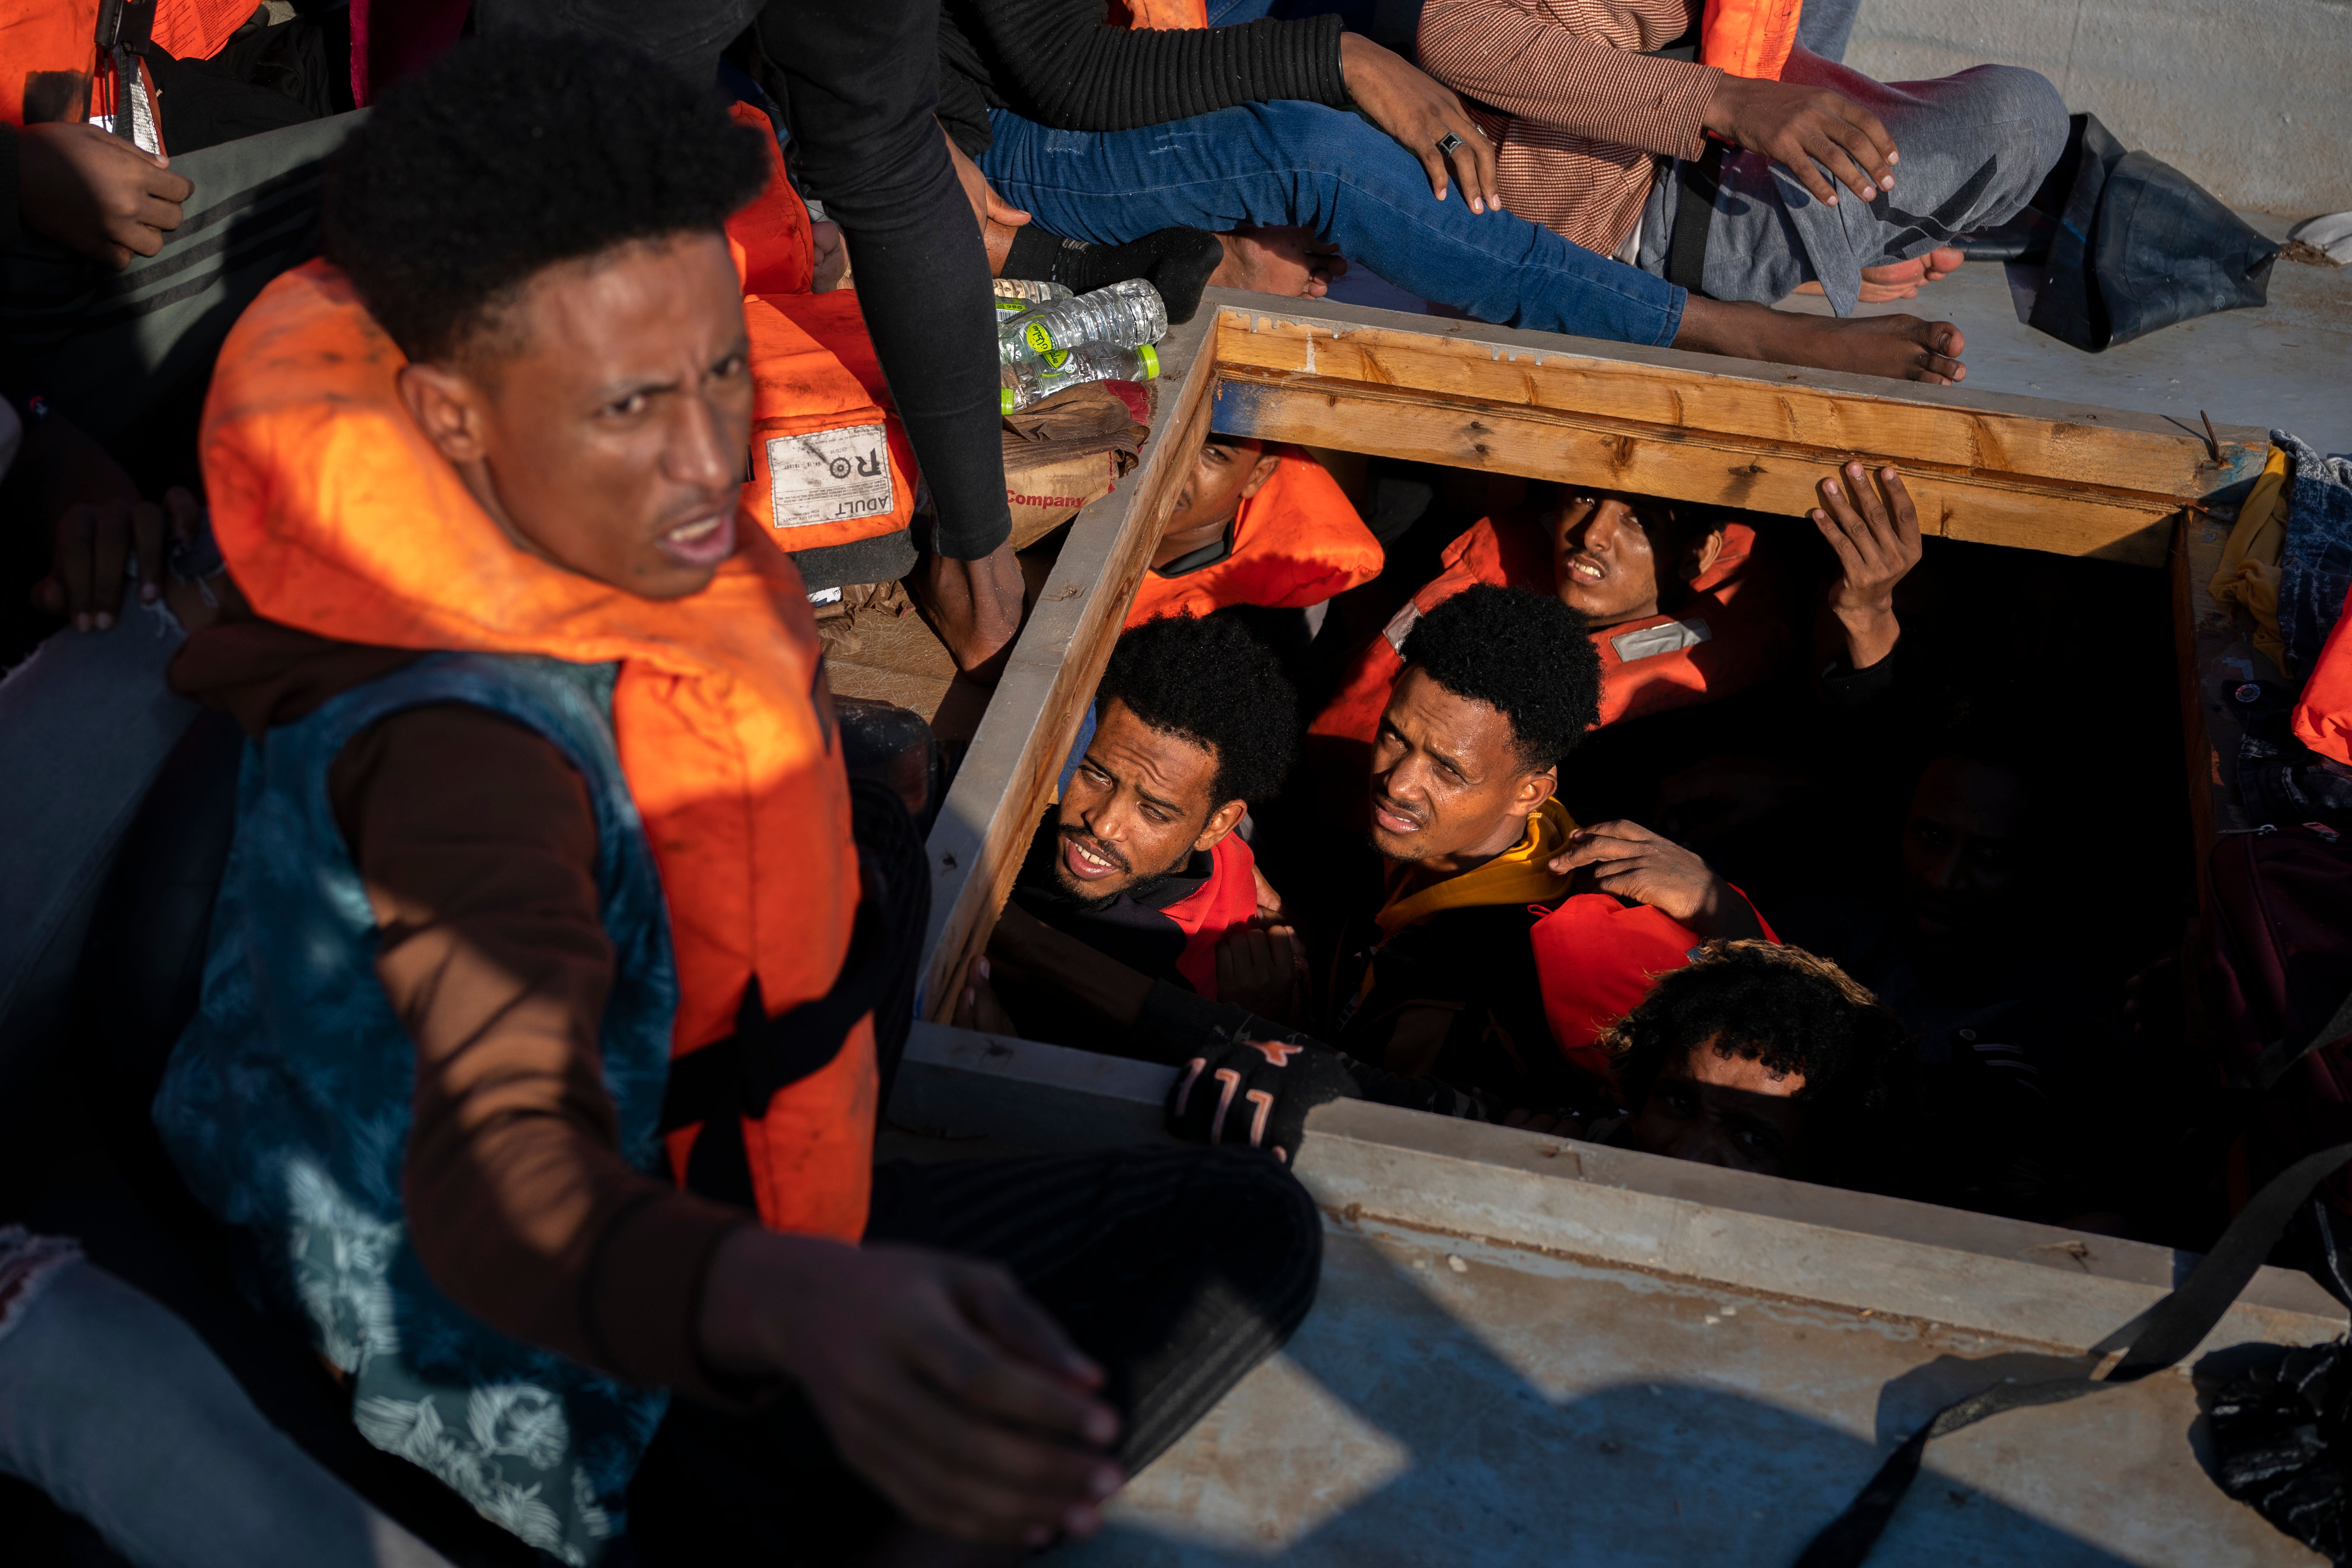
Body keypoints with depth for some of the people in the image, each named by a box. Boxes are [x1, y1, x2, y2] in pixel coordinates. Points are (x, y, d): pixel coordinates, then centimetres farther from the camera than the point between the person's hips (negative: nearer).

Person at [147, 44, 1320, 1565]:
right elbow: (505, 1189, -55)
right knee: (1244, 1233, -8)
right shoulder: (455, 748, -40)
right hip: (561, 1405, -9)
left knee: (873, 832, 22)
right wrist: (802, 1307, -74)